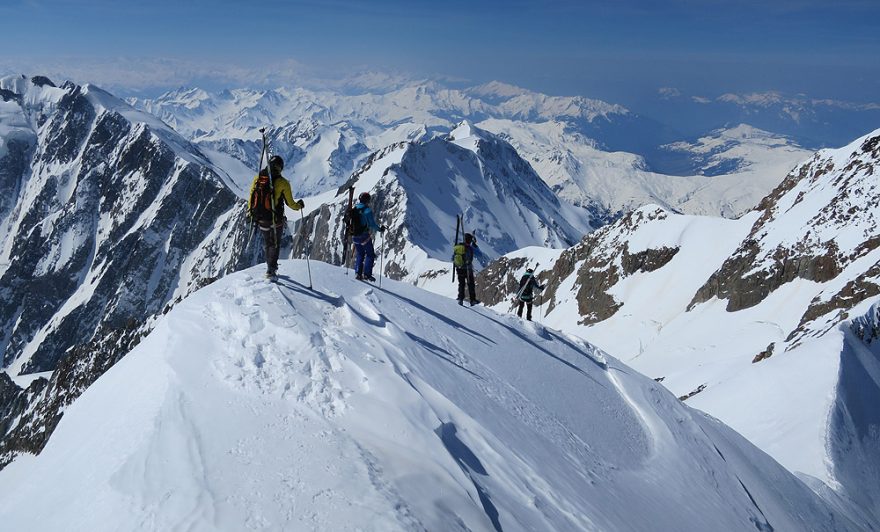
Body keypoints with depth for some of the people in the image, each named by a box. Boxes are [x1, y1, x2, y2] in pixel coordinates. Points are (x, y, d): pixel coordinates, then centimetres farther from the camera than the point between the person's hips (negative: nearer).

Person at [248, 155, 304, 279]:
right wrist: (299, 205, 14)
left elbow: (251, 197, 6)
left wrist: (250, 213, 19)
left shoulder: (257, 178, -1)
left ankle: (270, 266, 32)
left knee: (267, 243, 23)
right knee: (275, 244, 13)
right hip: (275, 220, -4)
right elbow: (290, 203, -7)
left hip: (260, 219, 4)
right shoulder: (282, 183, -13)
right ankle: (271, 270, 7)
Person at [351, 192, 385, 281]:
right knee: (370, 255, 8)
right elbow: (372, 224, -15)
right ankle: (367, 274, -2)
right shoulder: (367, 210, -14)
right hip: (364, 236, -5)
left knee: (359, 254, 20)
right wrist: (380, 229, 1)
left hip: (355, 236, 5)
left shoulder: (354, 209, 3)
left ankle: (358, 273, 9)